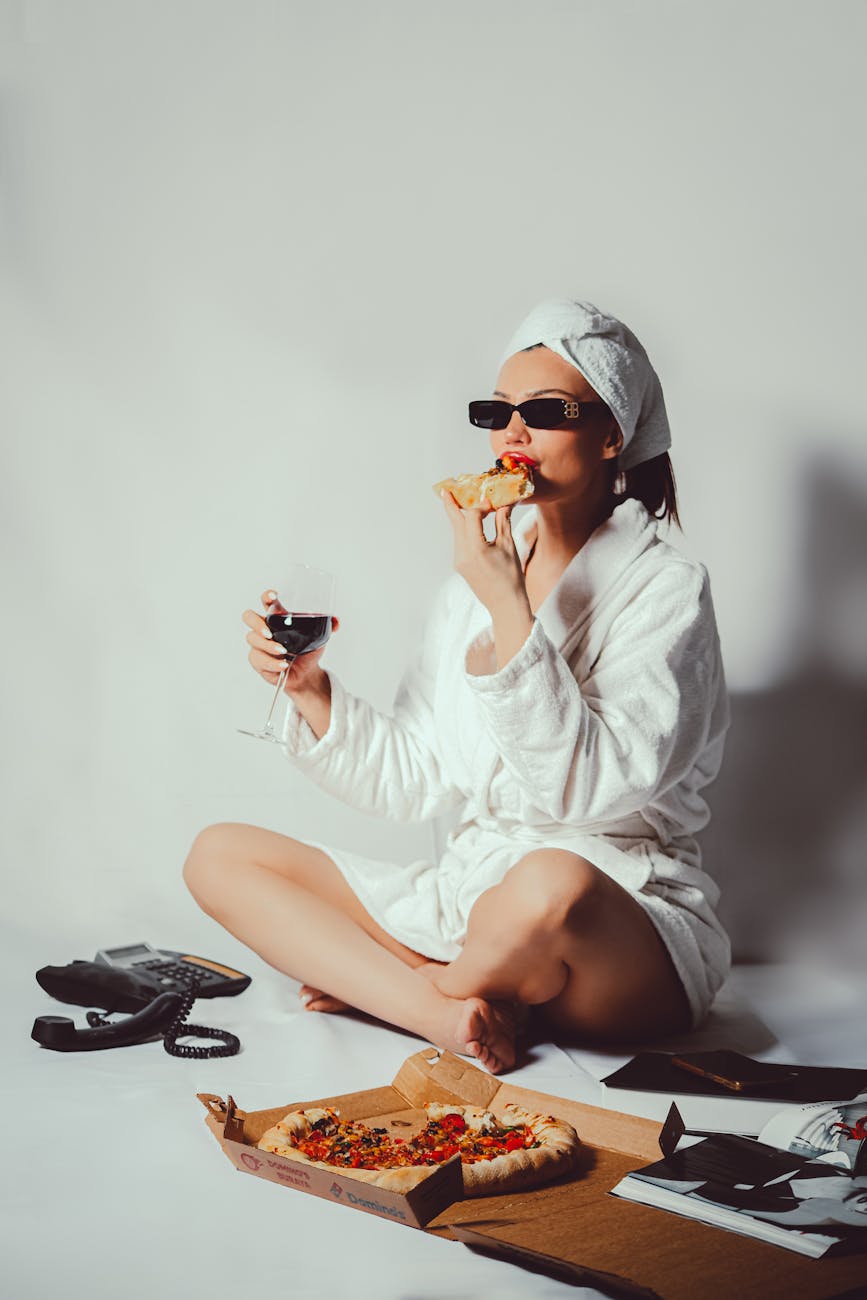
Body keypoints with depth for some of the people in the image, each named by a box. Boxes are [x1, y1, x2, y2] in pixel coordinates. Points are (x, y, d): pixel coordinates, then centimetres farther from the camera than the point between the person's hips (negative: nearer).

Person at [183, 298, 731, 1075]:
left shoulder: (664, 589, -8)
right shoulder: (480, 579, 10)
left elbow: (591, 786, -22)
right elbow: (418, 780, 7)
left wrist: (511, 613, -25)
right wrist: (313, 692, -8)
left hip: (629, 933, -6)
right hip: (470, 890, 6)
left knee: (550, 886, -42)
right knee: (219, 855, -1)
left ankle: (368, 982, -9)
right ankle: (452, 1017, -18)